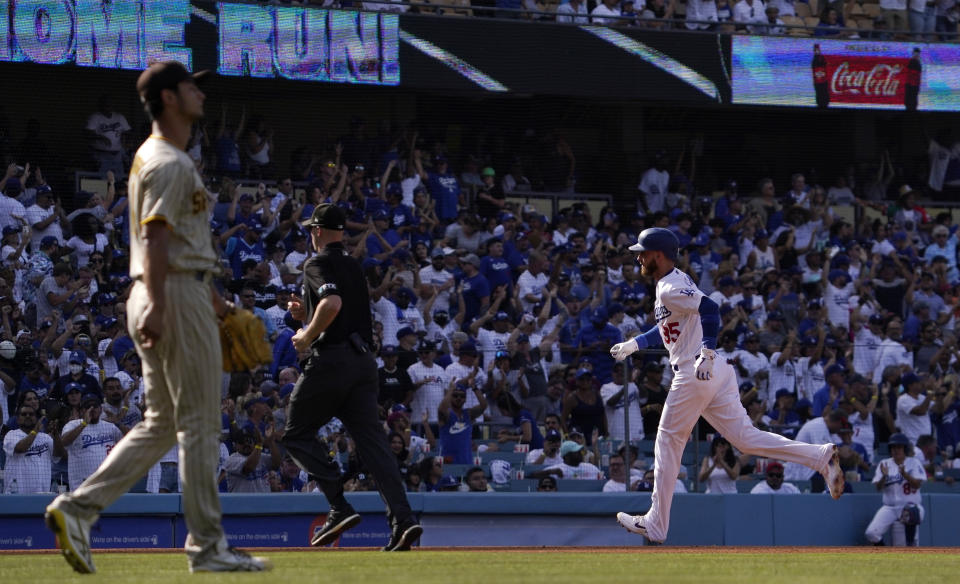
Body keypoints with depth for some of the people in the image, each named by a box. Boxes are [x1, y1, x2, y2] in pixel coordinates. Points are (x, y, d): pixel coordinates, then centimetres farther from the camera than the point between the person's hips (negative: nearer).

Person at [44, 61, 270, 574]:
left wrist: (213, 297, 30)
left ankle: (77, 508, 2)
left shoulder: (151, 157, 20)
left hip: (158, 298, 10)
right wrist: (155, 308, -32)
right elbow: (154, 237, -24)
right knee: (199, 422, -4)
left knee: (161, 424, 12)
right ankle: (207, 546, 0)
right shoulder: (170, 163, -13)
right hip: (178, 295, -10)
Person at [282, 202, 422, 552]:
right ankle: (402, 520, -16)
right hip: (364, 361, 7)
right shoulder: (354, 267, 22)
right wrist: (306, 314, 24)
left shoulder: (318, 264, -5)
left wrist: (307, 336, -11)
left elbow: (333, 303, -24)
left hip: (330, 360, -7)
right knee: (371, 440, -1)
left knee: (297, 434, 6)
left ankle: (339, 507, -9)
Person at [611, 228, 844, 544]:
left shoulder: (670, 289, -13)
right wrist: (634, 344, 28)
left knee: (668, 441, 3)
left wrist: (707, 352, -30)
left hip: (694, 375, -9)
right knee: (745, 437, 5)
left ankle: (656, 524, 9)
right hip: (716, 373, 9)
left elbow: (709, 308, -26)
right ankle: (821, 456, -8)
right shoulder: (675, 282, 19)